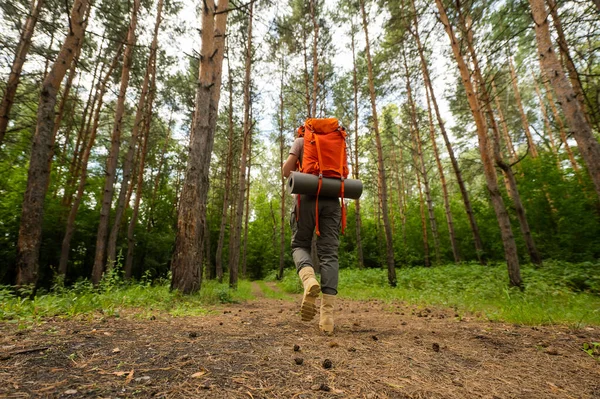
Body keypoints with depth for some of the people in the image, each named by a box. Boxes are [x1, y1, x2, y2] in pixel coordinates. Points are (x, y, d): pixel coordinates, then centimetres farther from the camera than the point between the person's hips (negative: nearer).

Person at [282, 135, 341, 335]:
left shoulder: (301, 141, 14)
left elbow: (287, 169, 3)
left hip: (308, 196, -2)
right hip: (332, 199, 3)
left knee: (300, 244, 10)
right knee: (329, 253, -2)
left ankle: (309, 280, -23)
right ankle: (327, 313, -9)